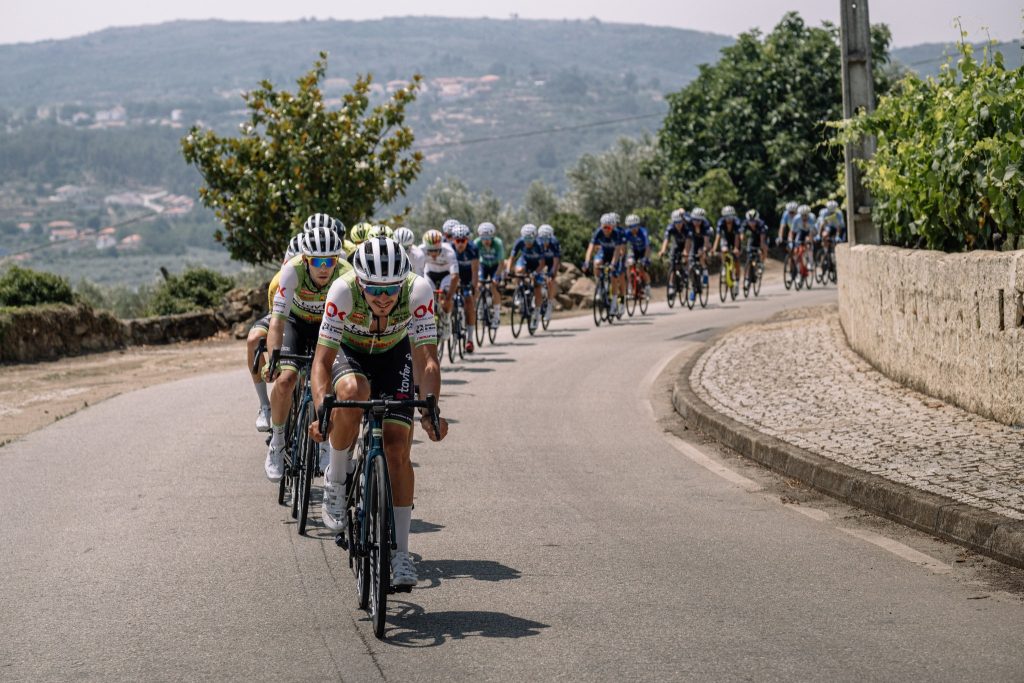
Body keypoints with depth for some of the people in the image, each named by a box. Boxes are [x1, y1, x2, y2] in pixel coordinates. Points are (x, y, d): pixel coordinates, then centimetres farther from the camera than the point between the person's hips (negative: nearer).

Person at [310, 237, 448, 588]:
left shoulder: (418, 291, -33)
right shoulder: (343, 290, -35)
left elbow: (427, 360, -33)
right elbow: (322, 360, -34)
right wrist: (321, 411, -49)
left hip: (394, 355, 1)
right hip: (349, 353, -1)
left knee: (397, 449, -11)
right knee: (352, 393, -36)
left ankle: (399, 552, -3)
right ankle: (337, 478, -12)